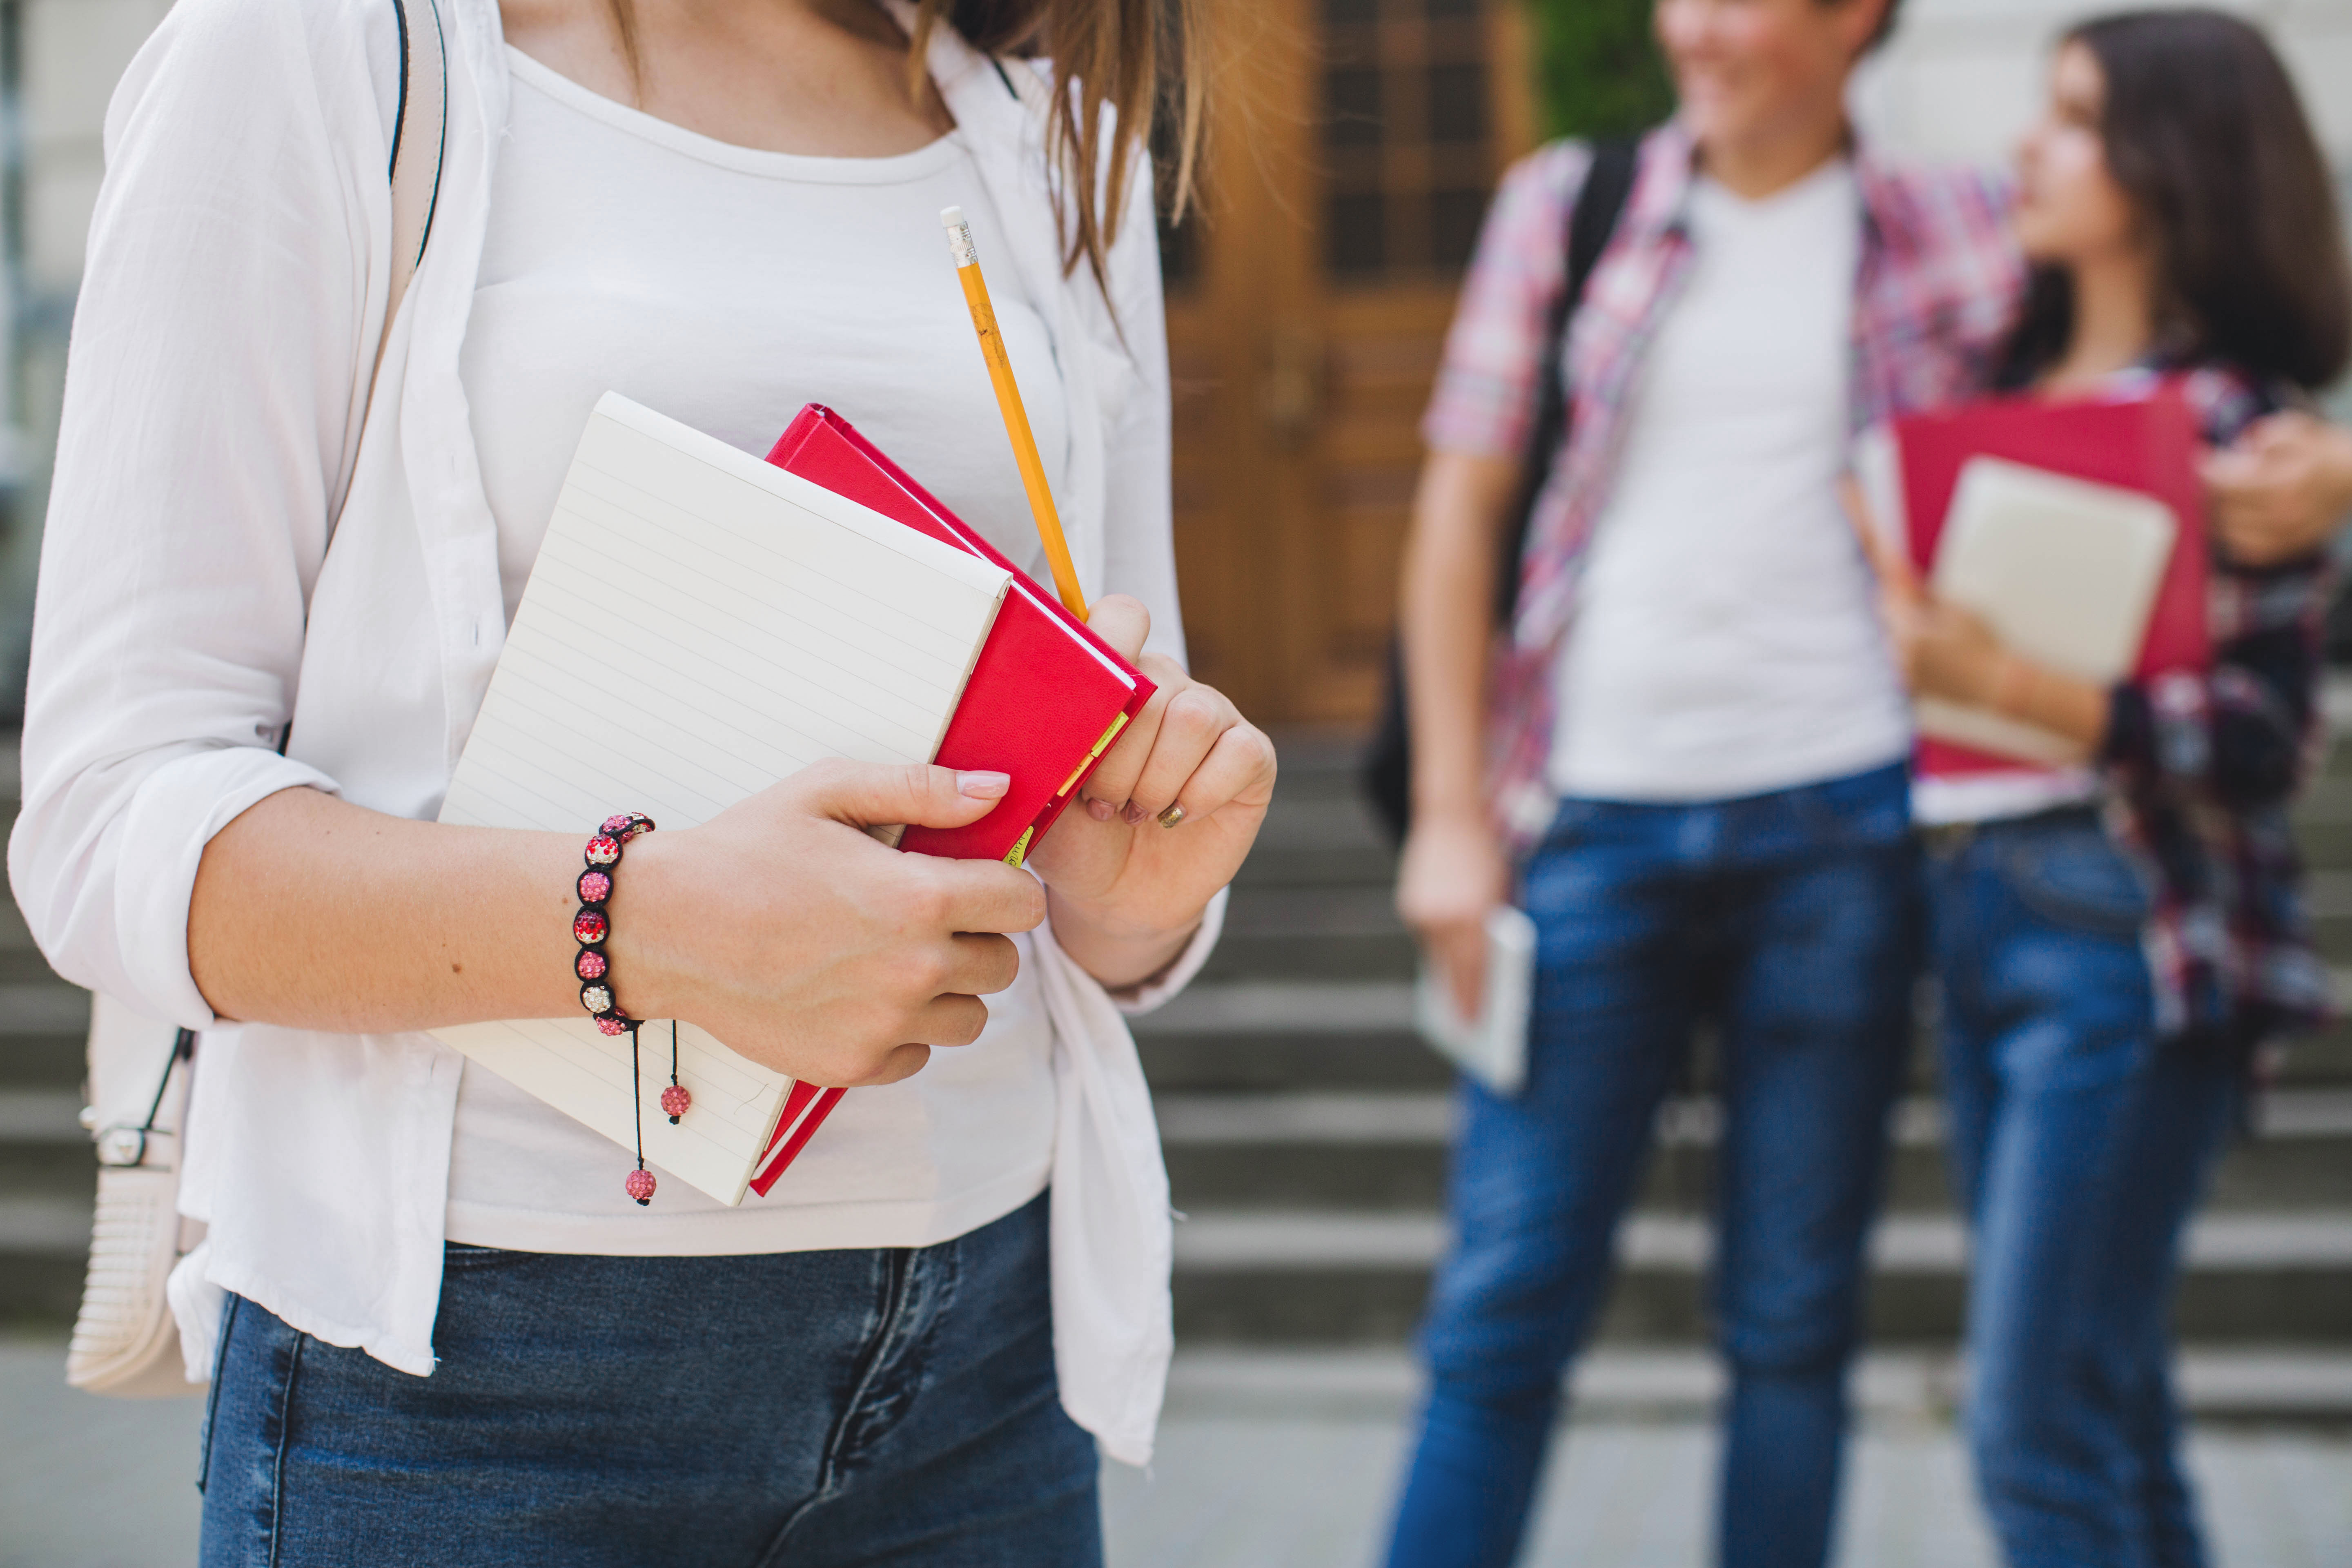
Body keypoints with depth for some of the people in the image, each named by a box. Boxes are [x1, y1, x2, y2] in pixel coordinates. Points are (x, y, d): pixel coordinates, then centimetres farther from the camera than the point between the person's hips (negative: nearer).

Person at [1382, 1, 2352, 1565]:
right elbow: (1461, 509, 8)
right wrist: (1450, 815, 1)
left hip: (1841, 831, 0)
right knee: (1505, 1309, 0)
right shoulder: (1564, 205, 8)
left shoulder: (1961, 238, 6)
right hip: (1595, 820, 0)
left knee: (1795, 1320, 8)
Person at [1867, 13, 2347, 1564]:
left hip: (2124, 935, -8)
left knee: (2038, 1425, -7)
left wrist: (2003, 679, -22)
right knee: (2107, 1407, 14)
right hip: (1973, 907, 8)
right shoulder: (2020, 384, 13)